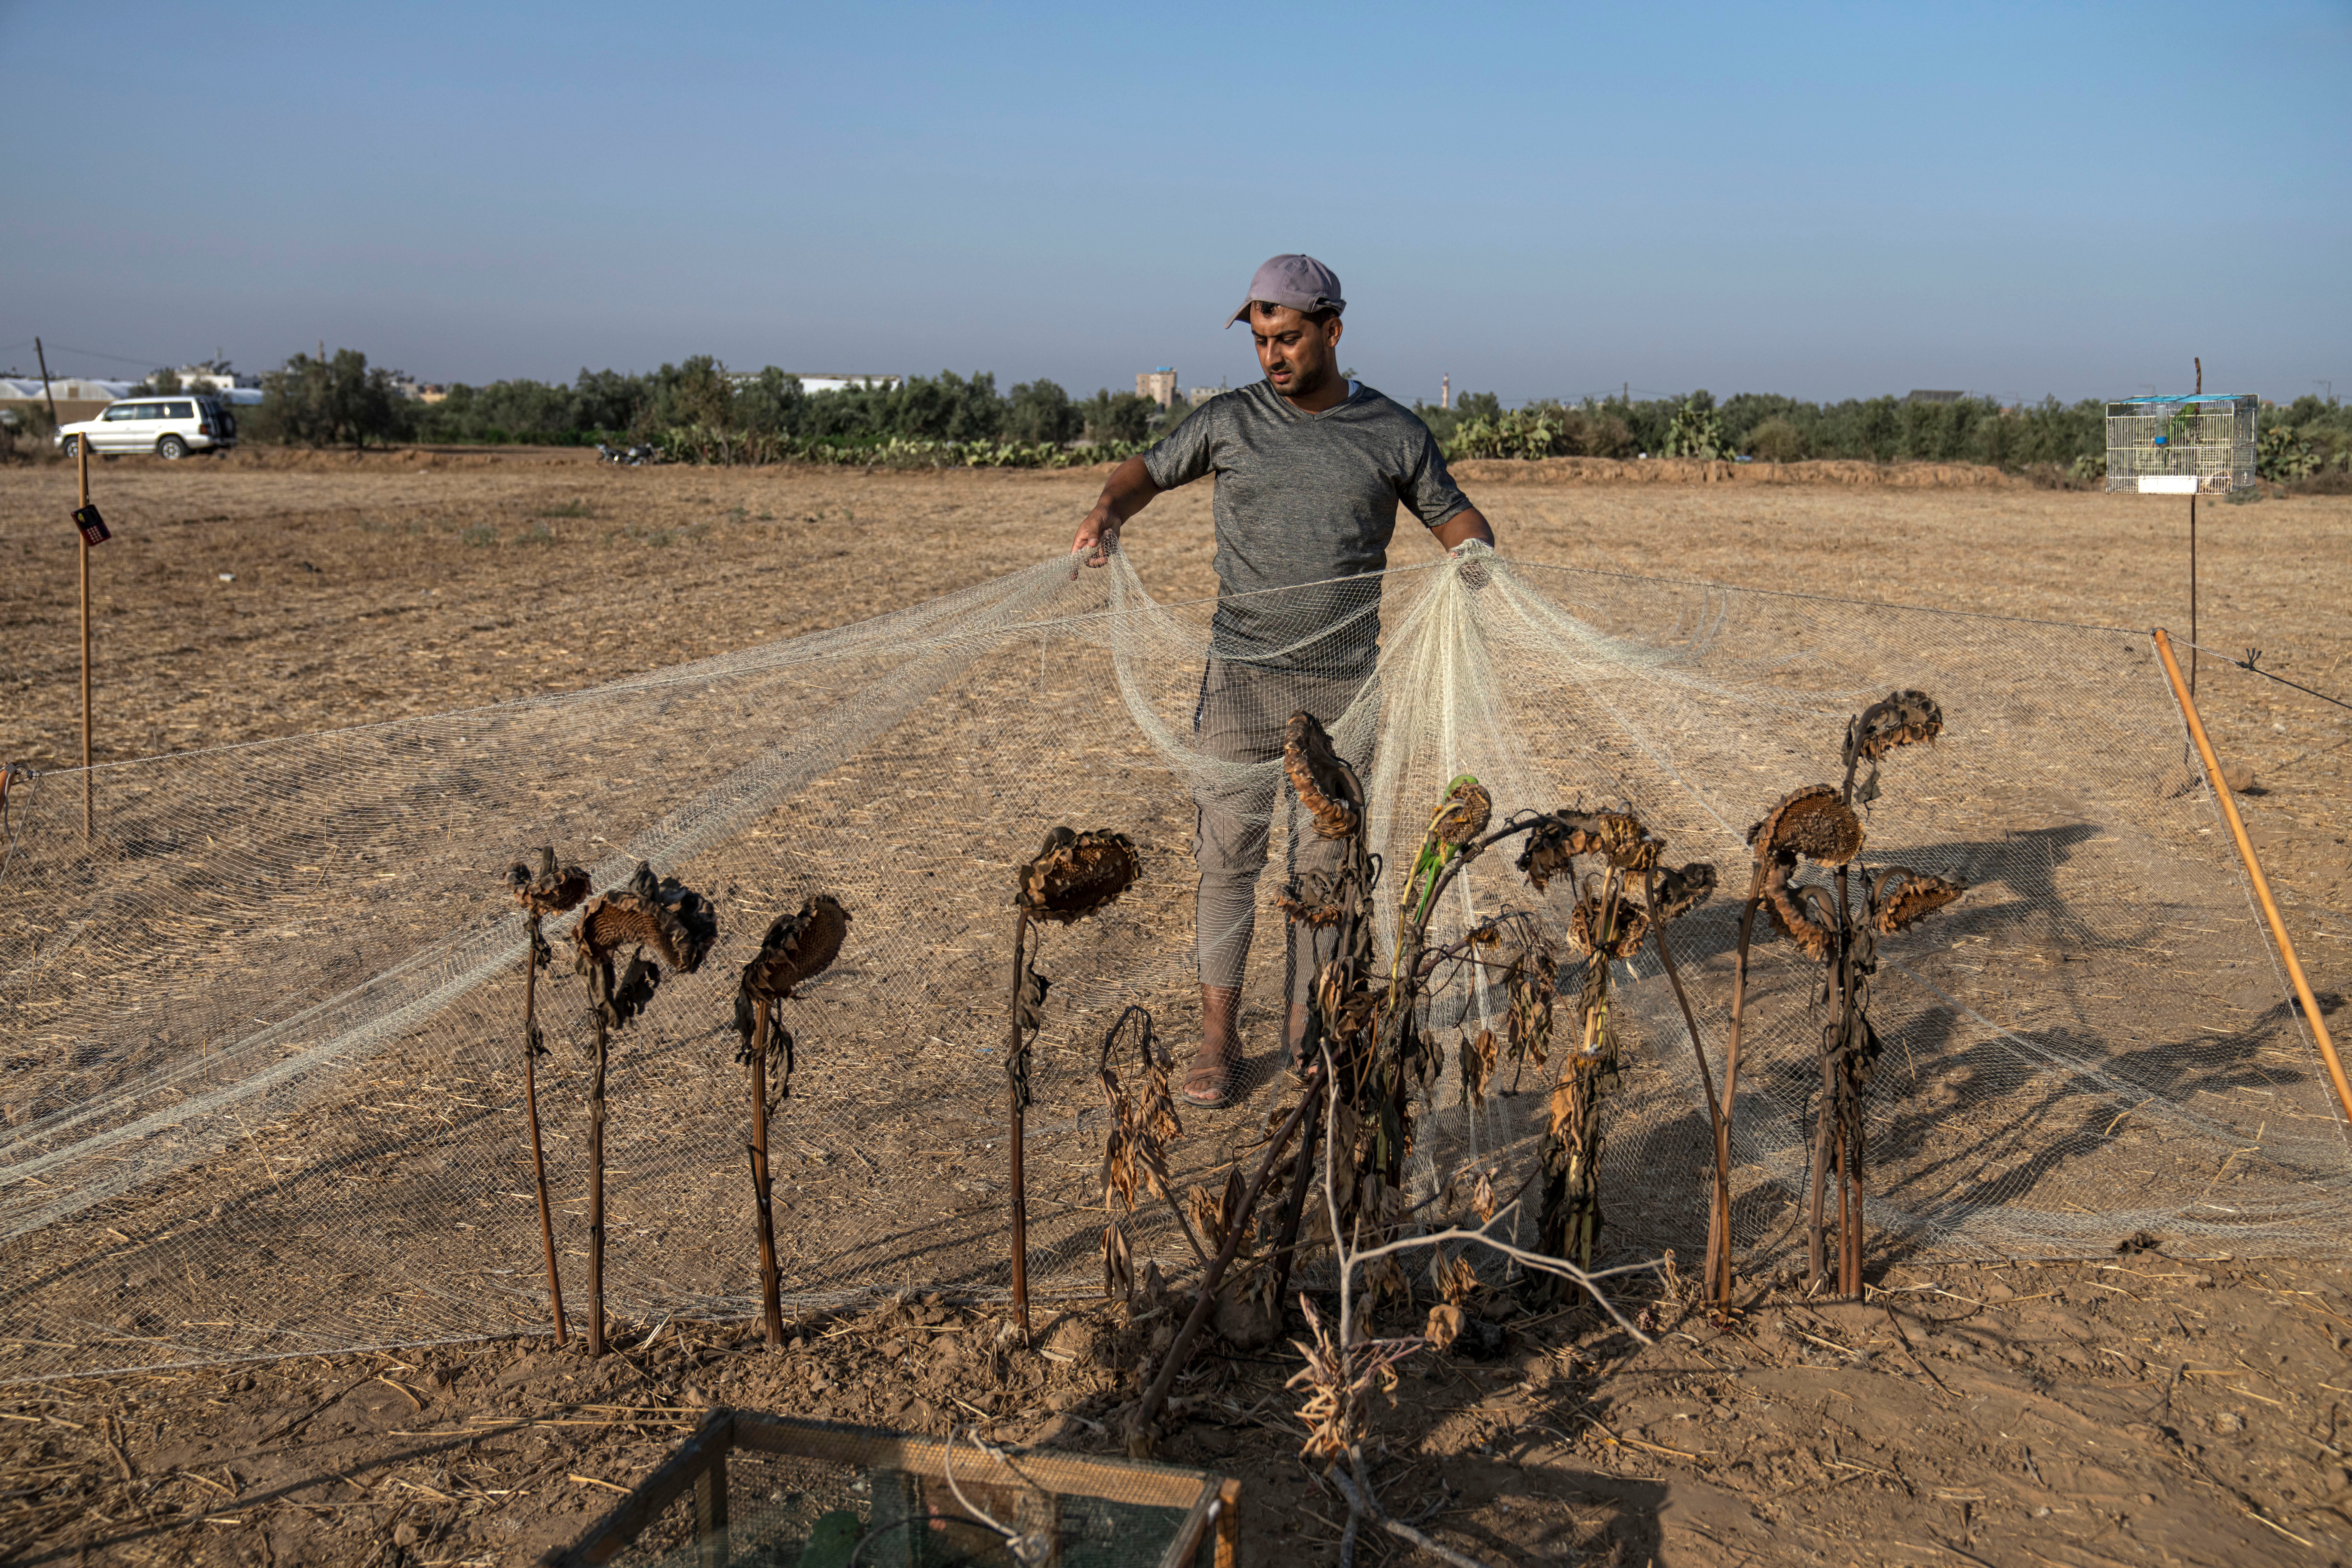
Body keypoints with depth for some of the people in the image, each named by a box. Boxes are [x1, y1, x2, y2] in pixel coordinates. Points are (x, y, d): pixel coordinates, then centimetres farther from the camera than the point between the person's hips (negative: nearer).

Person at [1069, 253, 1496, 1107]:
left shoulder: (1394, 432, 4)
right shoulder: (1230, 420, 4)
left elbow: (1450, 512, 11)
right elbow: (1151, 468, 13)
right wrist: (1108, 511, -9)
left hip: (1344, 683, 1)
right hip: (1243, 677, 0)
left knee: (1324, 859, 7)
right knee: (1229, 850, -1)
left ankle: (1306, 1033, 20)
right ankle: (1218, 1037, 9)